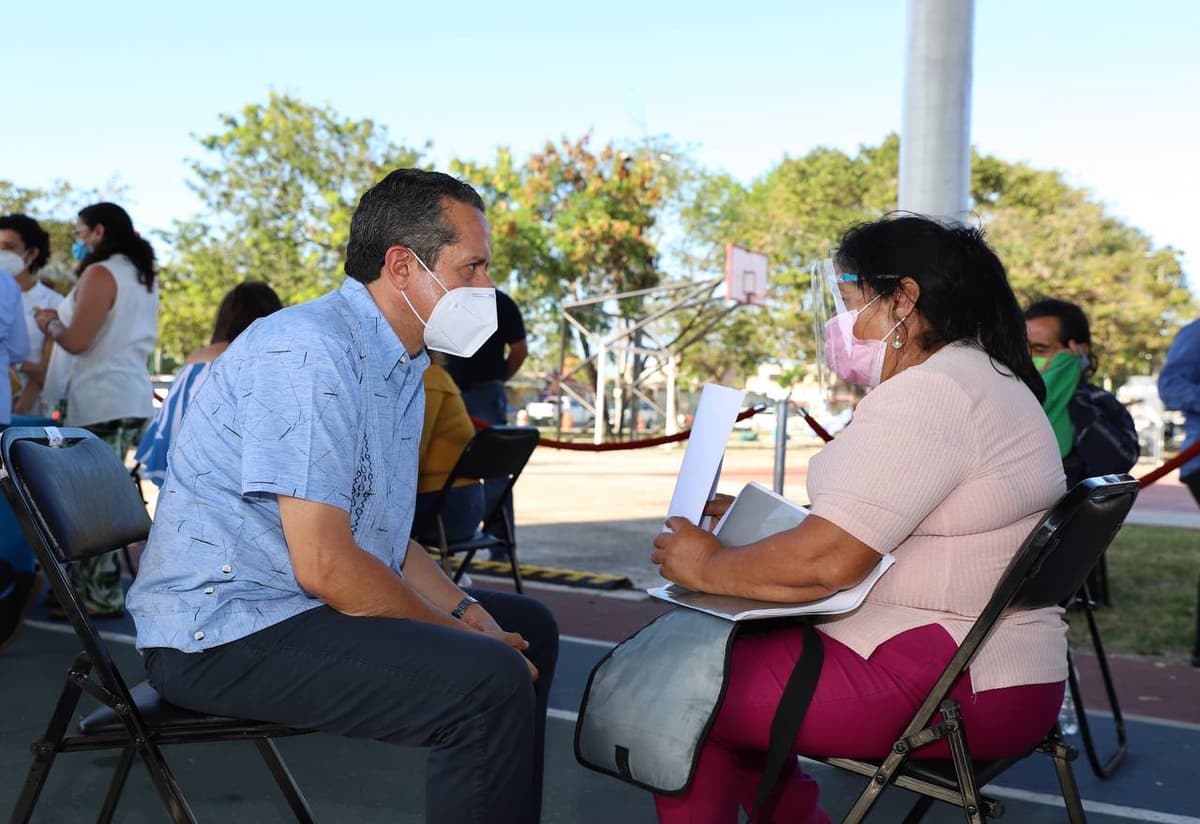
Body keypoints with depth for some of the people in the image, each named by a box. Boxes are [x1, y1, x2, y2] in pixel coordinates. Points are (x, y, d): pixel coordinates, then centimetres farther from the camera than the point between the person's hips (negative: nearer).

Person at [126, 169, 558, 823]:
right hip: (225, 634, -10)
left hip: (309, 604, 11)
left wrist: (463, 610, 2)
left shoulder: (398, 364, 12)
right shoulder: (310, 352, -21)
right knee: (491, 680, -27)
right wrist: (464, 638, -15)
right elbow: (324, 564, -26)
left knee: (528, 627, 17)